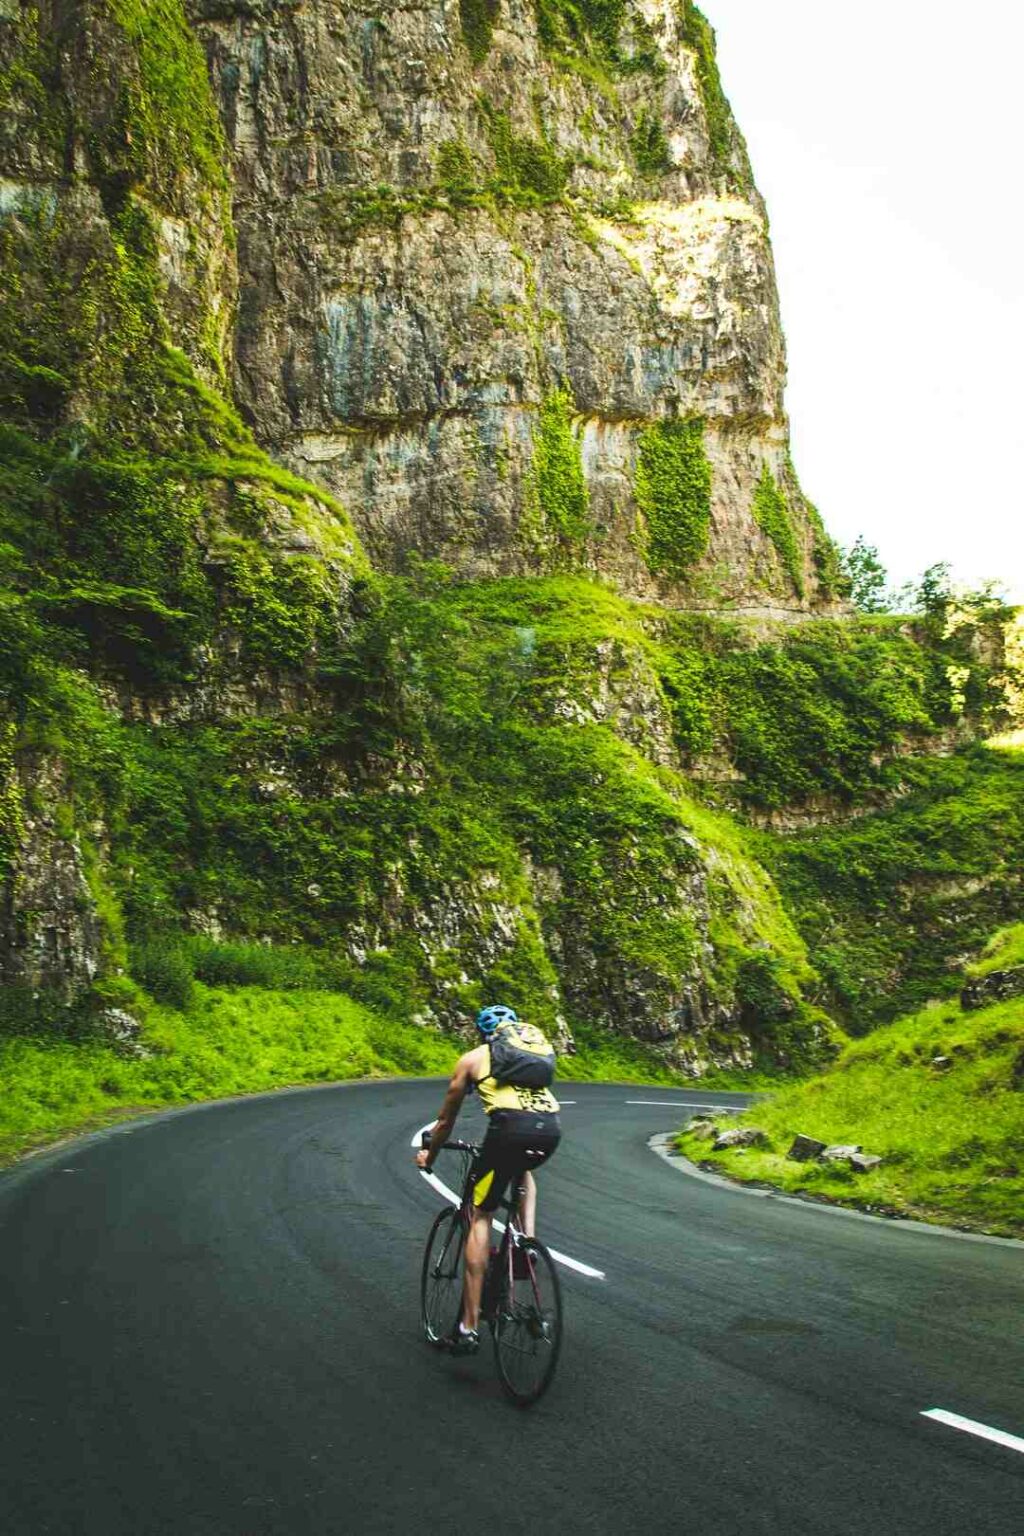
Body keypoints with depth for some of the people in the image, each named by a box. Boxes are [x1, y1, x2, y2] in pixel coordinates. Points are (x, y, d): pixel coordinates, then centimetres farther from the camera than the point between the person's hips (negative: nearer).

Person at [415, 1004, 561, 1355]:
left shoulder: (473, 1058, 23)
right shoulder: (540, 1047, 32)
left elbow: (446, 1120, 33)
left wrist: (429, 1156, 50)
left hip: (510, 1125, -4)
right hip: (551, 1128, 4)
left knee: (480, 1217, 10)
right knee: (524, 1171, 38)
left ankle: (469, 1327, 7)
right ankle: (528, 1240, 16)